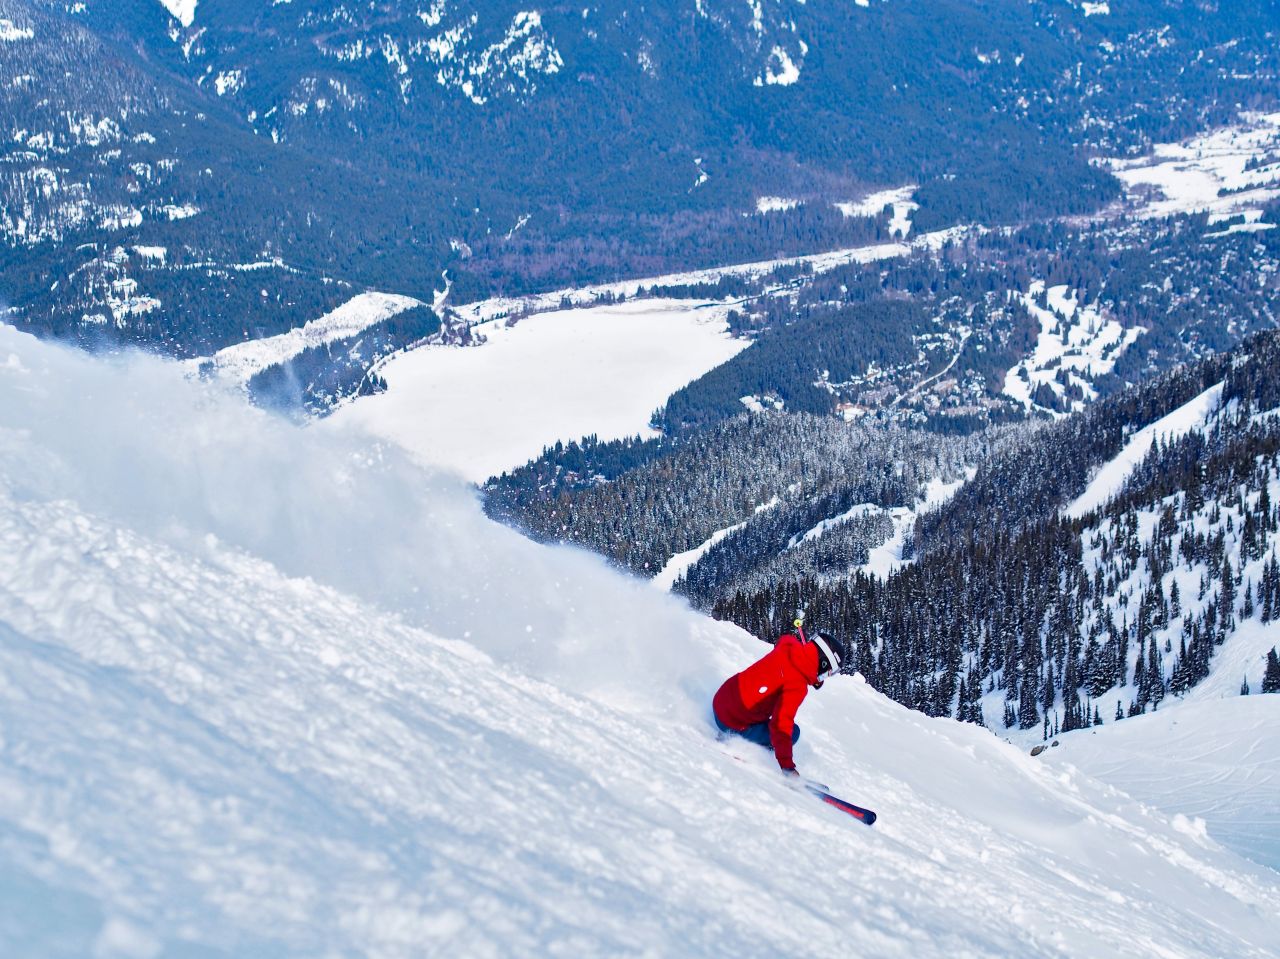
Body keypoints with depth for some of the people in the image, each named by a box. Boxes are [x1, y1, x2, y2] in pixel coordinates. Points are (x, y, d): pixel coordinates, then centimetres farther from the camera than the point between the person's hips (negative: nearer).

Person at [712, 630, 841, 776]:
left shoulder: (785, 648, -5)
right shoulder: (797, 686, -25)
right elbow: (781, 725, -28)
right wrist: (787, 766, -25)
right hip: (735, 724, -8)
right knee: (793, 732, -1)